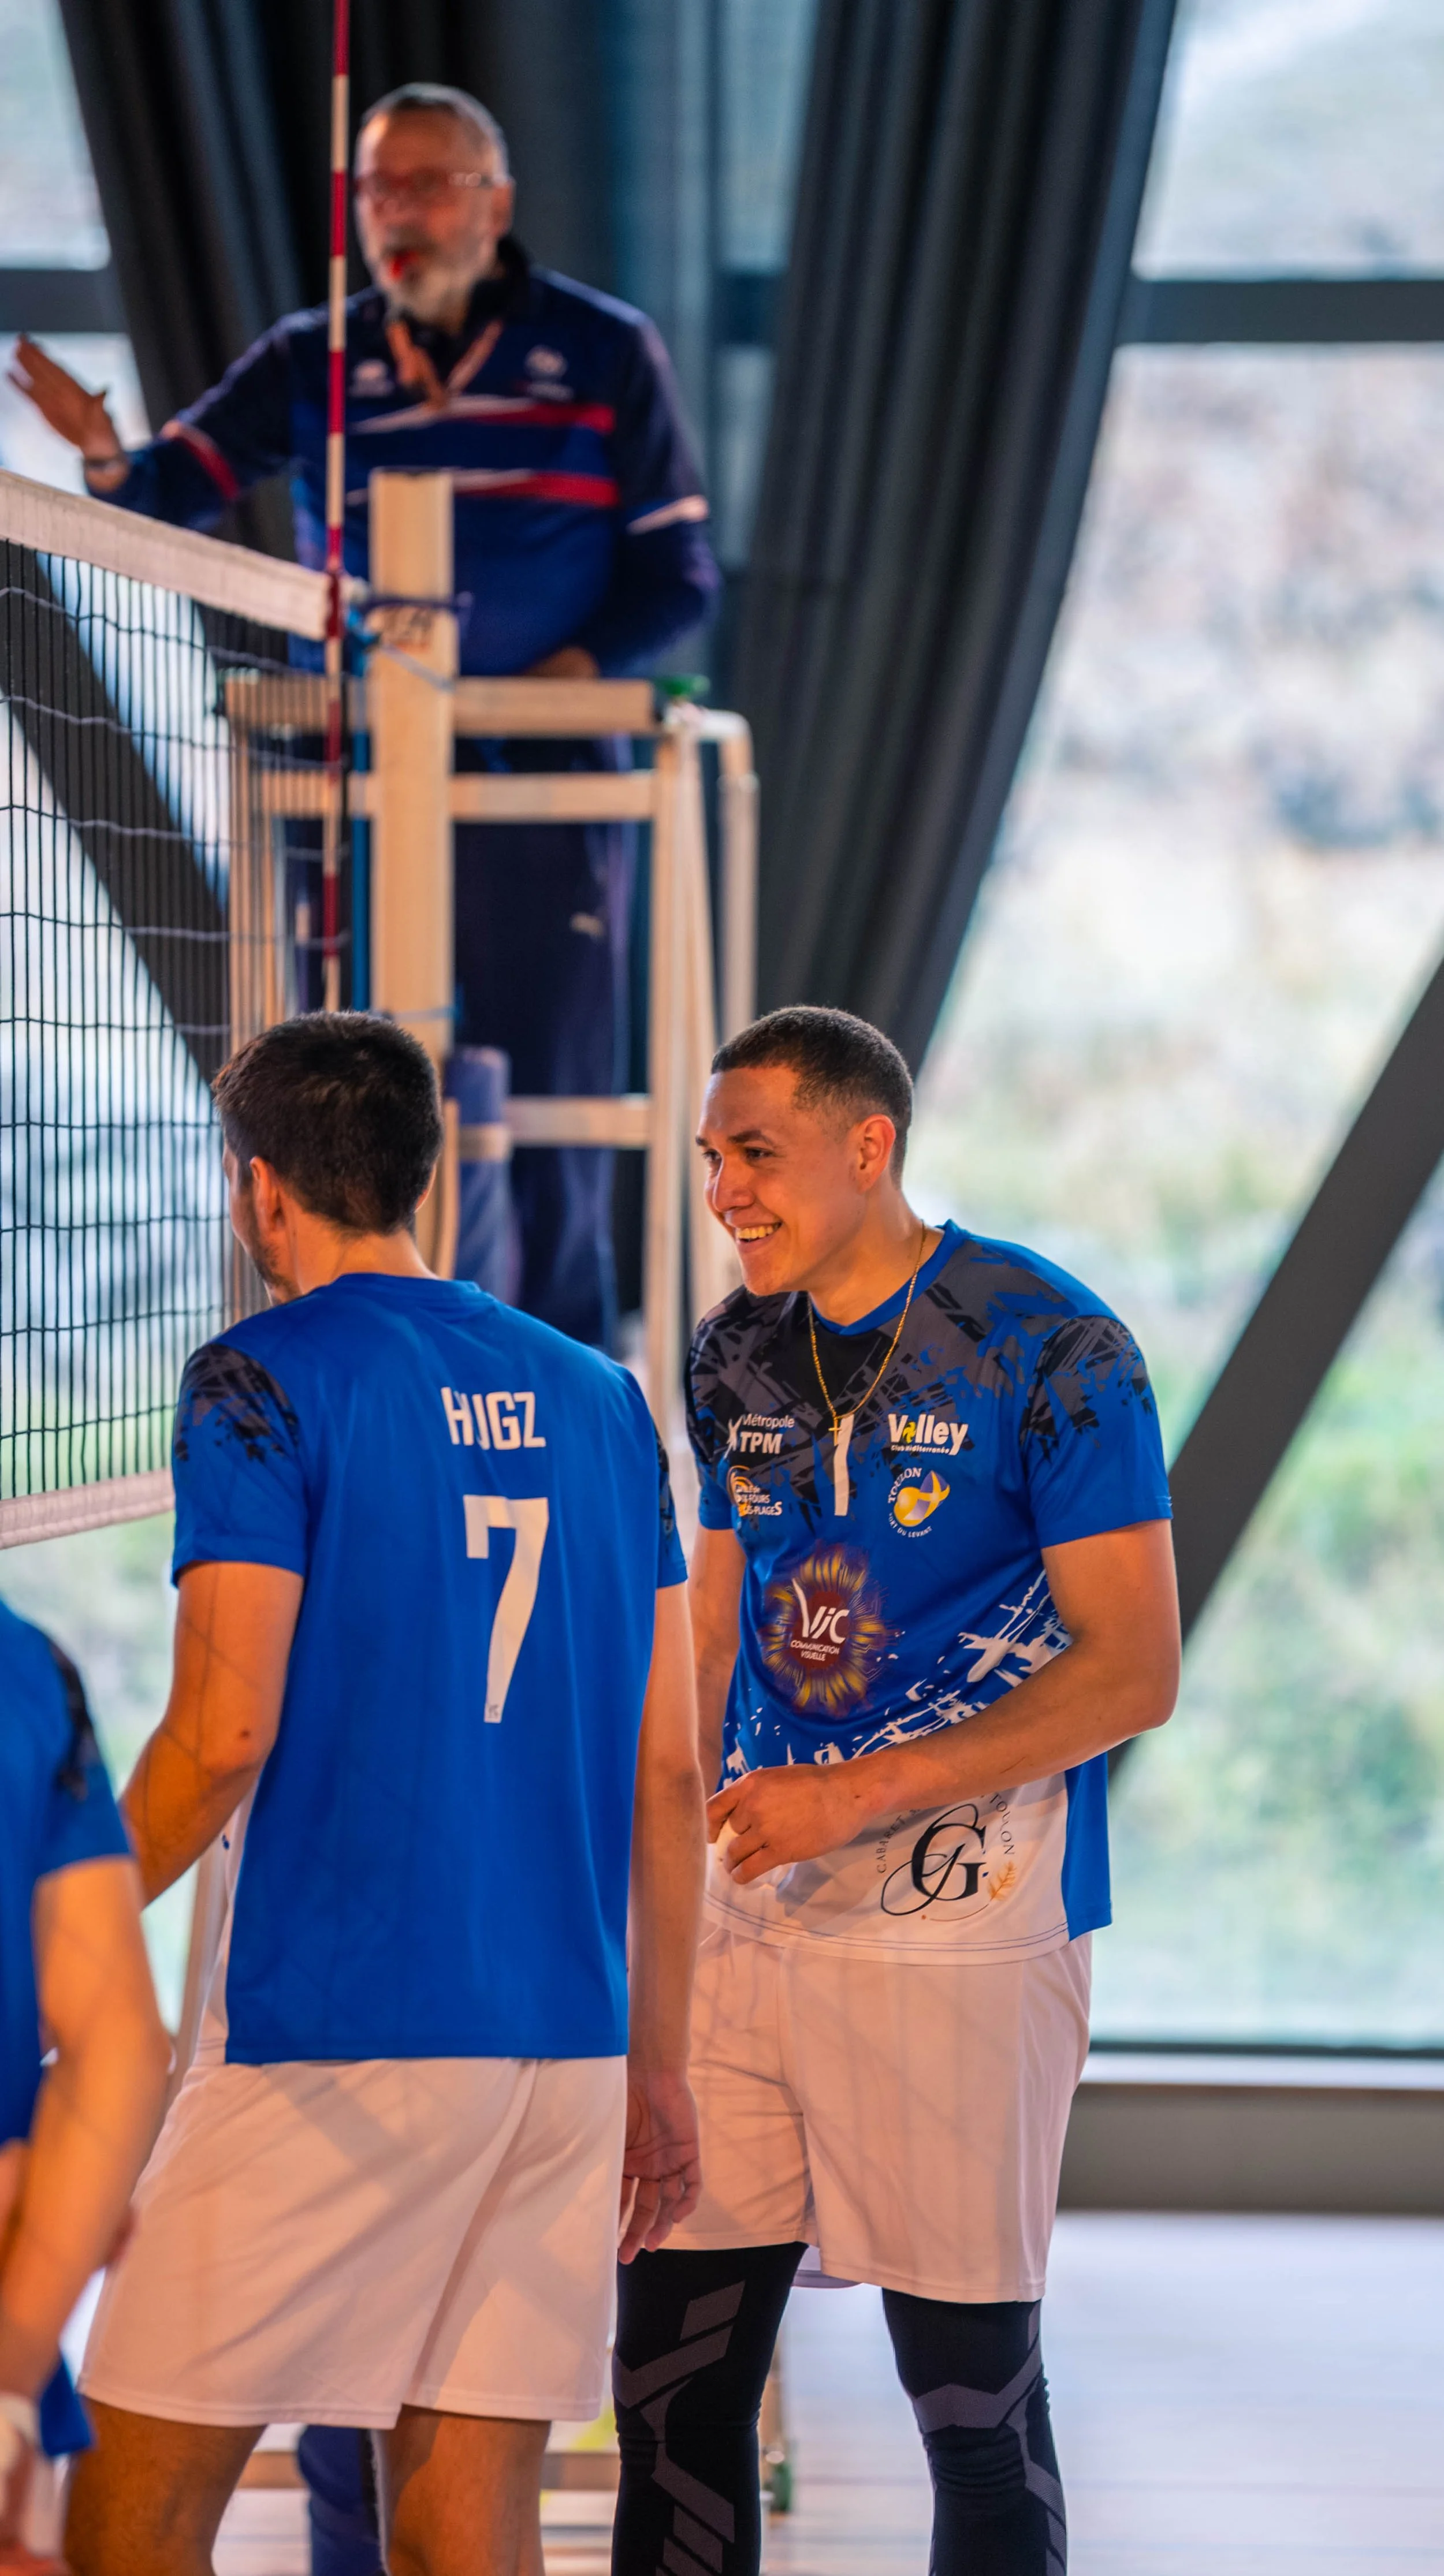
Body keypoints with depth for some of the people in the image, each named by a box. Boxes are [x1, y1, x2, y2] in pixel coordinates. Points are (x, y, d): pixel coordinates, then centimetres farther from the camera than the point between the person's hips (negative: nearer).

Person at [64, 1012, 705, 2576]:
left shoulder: (263, 1383, -5)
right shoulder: (597, 1396, 13)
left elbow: (226, 1733, -13)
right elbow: (669, 1766, 14)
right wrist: (659, 2063, 20)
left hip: (335, 2035, -6)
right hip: (567, 2037, 6)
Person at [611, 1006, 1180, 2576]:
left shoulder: (1050, 1351, -8)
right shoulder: (738, 1356, 11)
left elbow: (1134, 1671, -12)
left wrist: (853, 1795, -17)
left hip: (964, 1928, -6)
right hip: (749, 1917, 6)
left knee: (970, 2383, 0)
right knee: (671, 2363, 3)